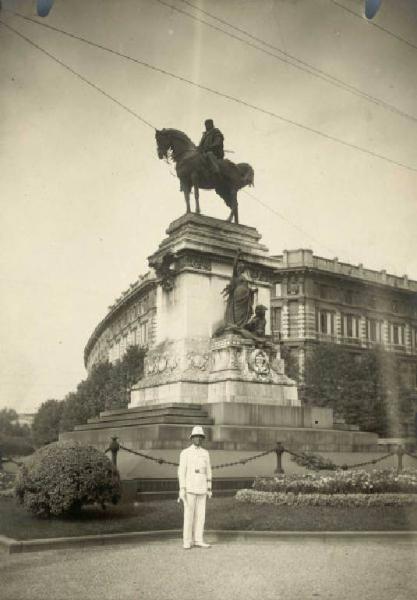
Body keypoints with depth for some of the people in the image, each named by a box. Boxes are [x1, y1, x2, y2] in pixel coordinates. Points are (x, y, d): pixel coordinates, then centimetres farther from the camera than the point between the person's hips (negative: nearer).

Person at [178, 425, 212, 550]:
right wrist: (182, 489, -16)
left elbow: (208, 472, 12)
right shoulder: (185, 453, -6)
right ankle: (187, 541, 5)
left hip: (201, 489, 5)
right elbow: (181, 472, -10)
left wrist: (209, 489, 9)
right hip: (189, 488, -5)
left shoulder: (205, 453, 9)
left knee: (200, 514, 4)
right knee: (189, 515, -4)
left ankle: (198, 540, 10)